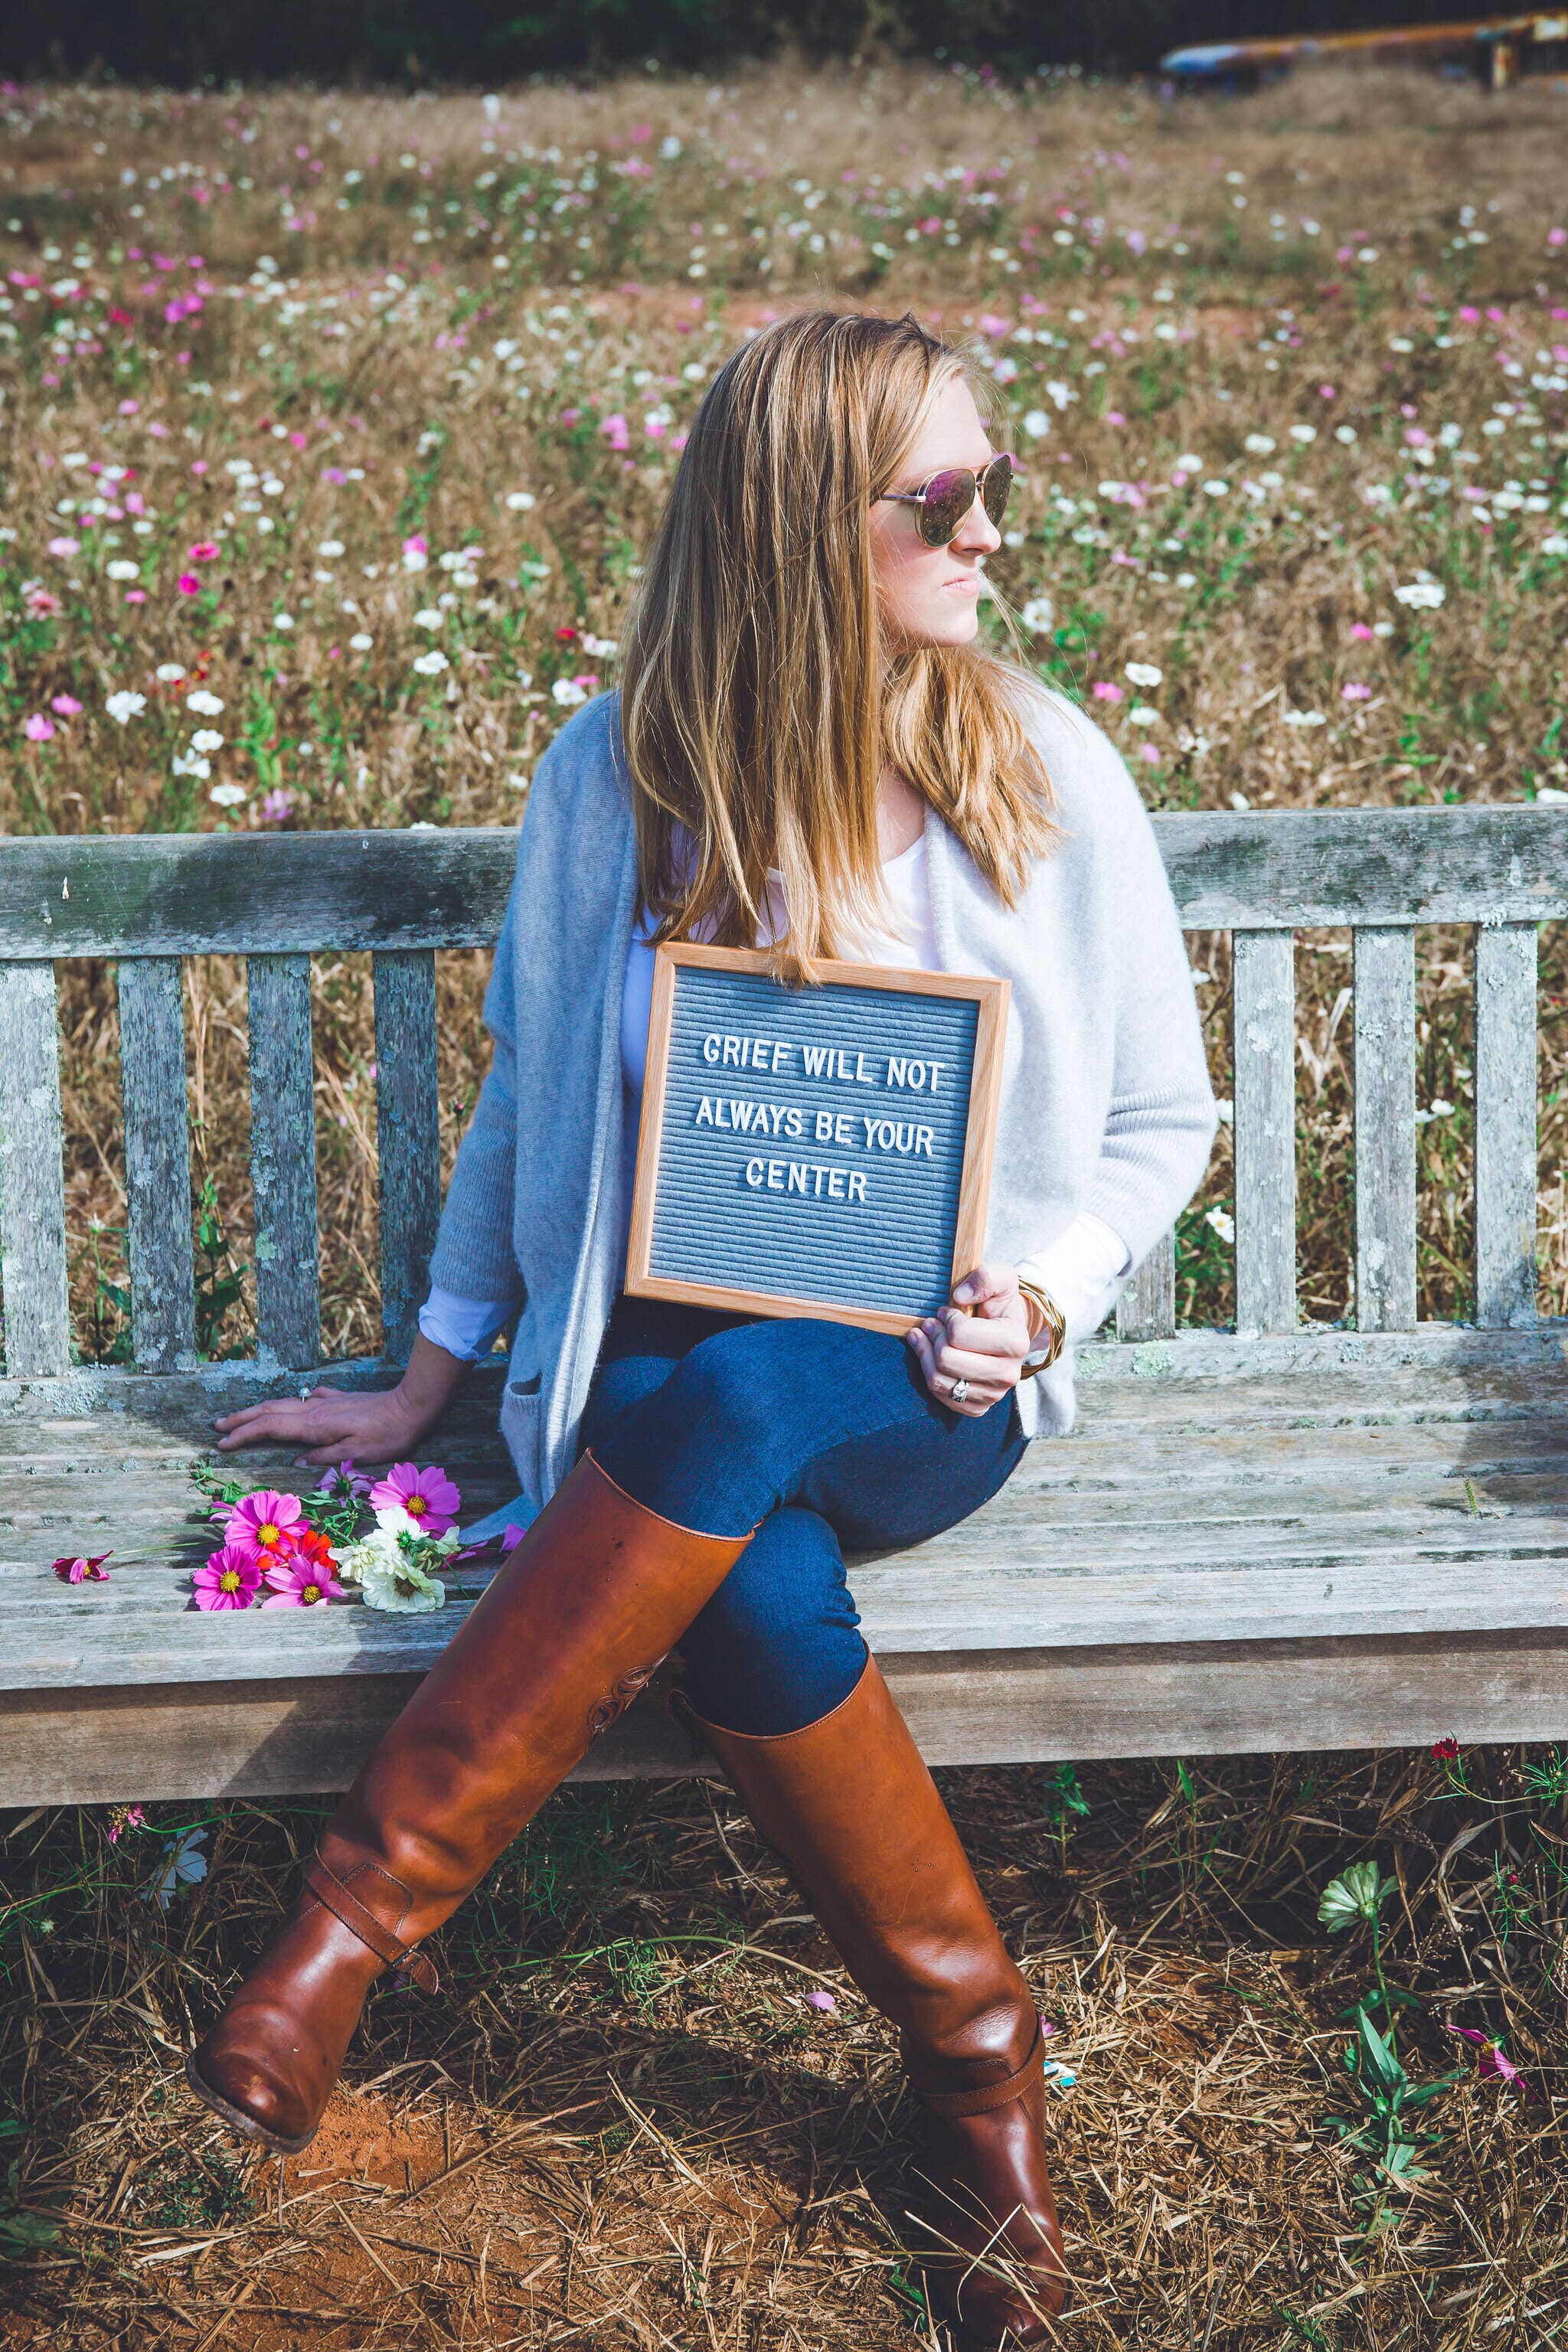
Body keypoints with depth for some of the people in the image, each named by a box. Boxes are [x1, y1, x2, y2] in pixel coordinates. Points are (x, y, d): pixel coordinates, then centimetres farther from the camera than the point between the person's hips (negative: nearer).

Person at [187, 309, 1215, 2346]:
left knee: (734, 1406, -36)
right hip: (656, 1369, 1)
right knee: (753, 1590, -35)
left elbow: (1162, 1118, 8)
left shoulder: (1047, 772, -1)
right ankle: (972, 2040, -15)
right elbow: (529, 1104, 12)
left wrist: (1040, 1288, -11)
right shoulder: (618, 777, -2)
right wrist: (425, 1388, 15)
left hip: (926, 1383, 0)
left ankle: (367, 1906, -26)